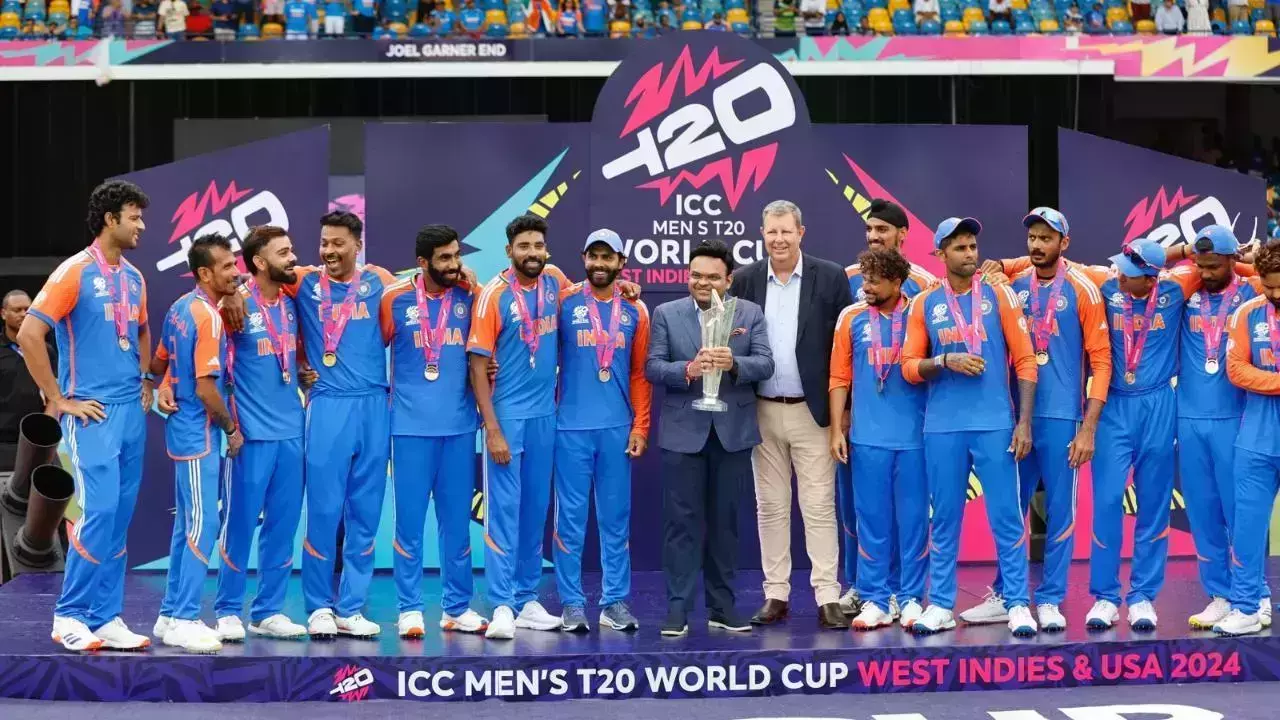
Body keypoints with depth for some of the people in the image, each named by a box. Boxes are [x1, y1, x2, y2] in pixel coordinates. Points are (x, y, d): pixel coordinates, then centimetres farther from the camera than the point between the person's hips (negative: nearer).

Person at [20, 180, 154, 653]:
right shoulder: (75, 271, -10)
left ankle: (106, 617, 13)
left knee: (120, 518, 7)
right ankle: (70, 615, 0)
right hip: (93, 414, -7)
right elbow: (29, 335, -15)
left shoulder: (134, 277, 12)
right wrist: (59, 400, -13)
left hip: (132, 412, 7)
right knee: (99, 512, -12)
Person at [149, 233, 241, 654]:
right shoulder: (208, 317, -18)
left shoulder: (180, 308, 9)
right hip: (200, 434, -9)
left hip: (184, 429, 9)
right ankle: (184, 621, -4)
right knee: (204, 526, -6)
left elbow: (157, 365, 18)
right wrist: (232, 429, -10)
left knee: (187, 524, 14)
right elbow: (206, 388, -21)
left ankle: (171, 613, 20)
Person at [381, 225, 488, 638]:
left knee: (457, 519, 8)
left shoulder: (469, 297, 3)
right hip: (411, 425, -2)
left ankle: (457, 608, 17)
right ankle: (410, 609, 9)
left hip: (459, 425, 2)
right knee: (410, 519, 1)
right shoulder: (396, 299, -4)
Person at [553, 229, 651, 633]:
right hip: (571, 426, -2)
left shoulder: (634, 311, 8)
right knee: (571, 517, 1)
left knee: (616, 517, 6)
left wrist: (640, 426, 2)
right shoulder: (564, 304, 0)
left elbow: (640, 373, 8)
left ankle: (615, 601, 13)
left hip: (618, 428, 2)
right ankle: (572, 603, 7)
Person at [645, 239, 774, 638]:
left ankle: (722, 607, 17)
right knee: (682, 522, -1)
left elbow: (765, 365, -4)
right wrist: (688, 370, -21)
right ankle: (678, 608, 3)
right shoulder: (666, 314, 4)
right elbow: (652, 367, -3)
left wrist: (734, 363, -23)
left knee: (725, 521, 9)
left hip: (733, 431, 1)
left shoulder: (750, 313, 5)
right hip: (684, 431, -1)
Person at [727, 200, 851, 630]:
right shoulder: (744, 280, 4)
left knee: (819, 506, -2)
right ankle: (776, 595, 14)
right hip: (762, 412, 3)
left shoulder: (830, 277, -1)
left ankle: (827, 597, 1)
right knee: (770, 506, 8)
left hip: (812, 411, -2)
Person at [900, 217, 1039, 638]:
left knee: (1006, 516, -1)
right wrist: (946, 360, -13)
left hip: (995, 424, -1)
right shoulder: (924, 304, 6)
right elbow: (909, 367, 6)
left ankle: (1018, 604, 6)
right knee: (944, 518, 6)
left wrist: (1025, 421, -6)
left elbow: (1025, 360, 1)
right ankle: (940, 606, 13)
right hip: (942, 427, 1)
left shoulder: (999, 296, 3)